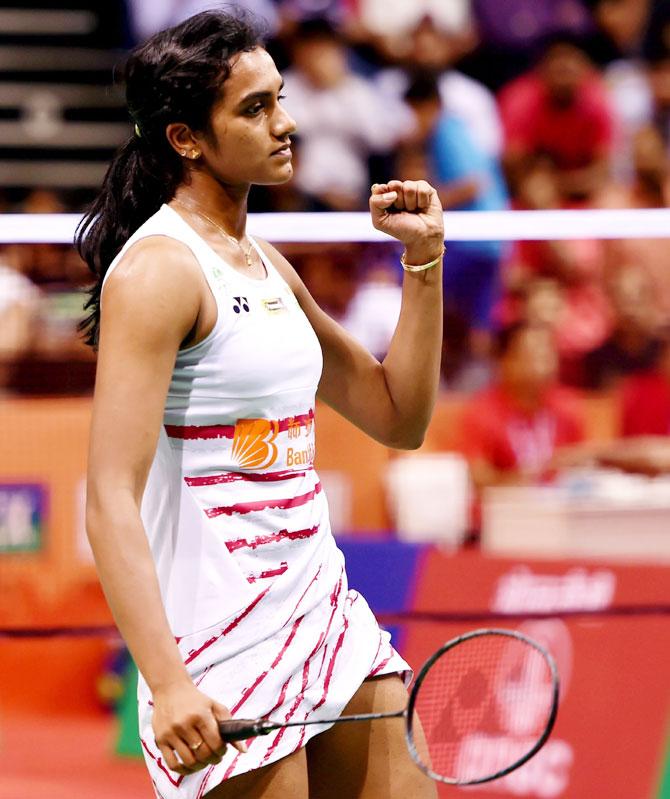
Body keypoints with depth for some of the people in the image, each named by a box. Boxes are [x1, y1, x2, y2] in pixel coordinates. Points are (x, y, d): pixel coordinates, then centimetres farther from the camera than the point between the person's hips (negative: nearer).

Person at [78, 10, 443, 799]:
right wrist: (168, 684, -31)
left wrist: (424, 259, 9)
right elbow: (110, 502, -21)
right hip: (227, 643, -8)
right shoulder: (157, 269, -13)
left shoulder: (267, 265, 13)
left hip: (325, 610, 8)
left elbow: (398, 417, 20)